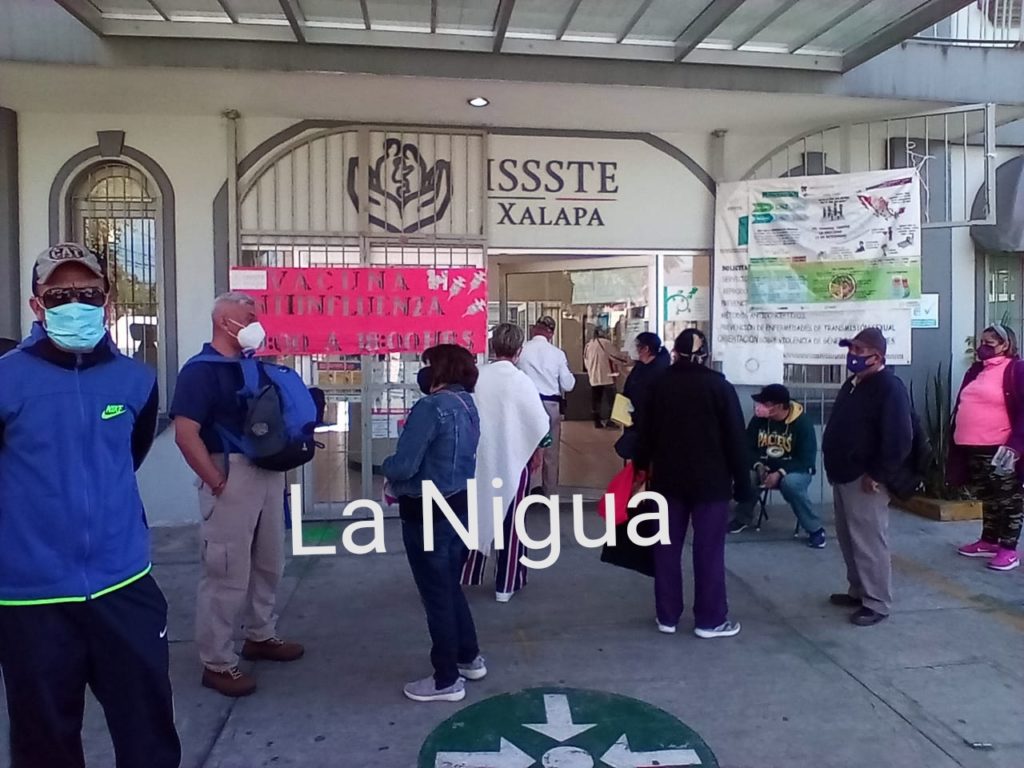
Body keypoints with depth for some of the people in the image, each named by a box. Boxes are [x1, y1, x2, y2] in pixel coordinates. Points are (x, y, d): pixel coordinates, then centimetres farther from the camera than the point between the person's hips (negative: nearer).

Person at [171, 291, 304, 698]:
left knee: (269, 562, 18)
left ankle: (261, 636, 35)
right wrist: (218, 483, -19)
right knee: (226, 573, -2)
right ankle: (217, 663, 11)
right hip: (232, 475, -8)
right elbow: (185, 434, -19)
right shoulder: (201, 370, -11)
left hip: (269, 472, 8)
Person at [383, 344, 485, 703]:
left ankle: (447, 680, 17)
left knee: (436, 594, 5)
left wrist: (385, 466, -1)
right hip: (459, 506, 9)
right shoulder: (468, 405, 6)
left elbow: (403, 466, -24)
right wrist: (401, 485, 10)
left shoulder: (431, 407, -21)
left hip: (428, 513, -8)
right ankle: (470, 658, 36)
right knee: (451, 587, 23)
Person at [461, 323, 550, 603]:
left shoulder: (476, 377, -8)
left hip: (480, 458, 3)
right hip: (513, 459, -3)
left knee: (478, 515, 18)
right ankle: (506, 584, 18)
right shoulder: (521, 380, -16)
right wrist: (538, 451, 5)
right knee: (510, 522, 10)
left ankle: (466, 574, 29)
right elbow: (539, 422, -12)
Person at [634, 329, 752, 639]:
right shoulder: (719, 386, -6)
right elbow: (735, 438, -7)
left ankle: (667, 616, 16)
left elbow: (647, 431, 9)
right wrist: (742, 482, -1)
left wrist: (642, 464, 24)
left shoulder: (660, 385, 3)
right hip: (710, 480, -3)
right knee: (708, 550, 3)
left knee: (667, 547, 10)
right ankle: (710, 620, 9)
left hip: (667, 477, 3)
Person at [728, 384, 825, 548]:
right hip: (765, 468, 4)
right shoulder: (758, 419, -5)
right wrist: (758, 466, -22)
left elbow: (807, 460, -18)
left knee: (791, 484, -38)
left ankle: (815, 530, -17)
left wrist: (780, 473, -28)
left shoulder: (802, 422, -16)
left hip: (794, 471, -4)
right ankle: (743, 518, 2)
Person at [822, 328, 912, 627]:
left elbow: (899, 439, -21)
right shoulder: (853, 383, 14)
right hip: (844, 476, 10)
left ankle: (877, 603, 7)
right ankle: (858, 591, 30)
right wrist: (834, 466, 18)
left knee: (869, 542, -3)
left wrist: (877, 475, -20)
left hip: (865, 480, -10)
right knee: (848, 539, 17)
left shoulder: (890, 388, -15)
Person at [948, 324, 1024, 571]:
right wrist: (955, 440, 17)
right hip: (973, 449, 8)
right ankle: (988, 542, 28)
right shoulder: (976, 370, 15)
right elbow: (962, 407, 20)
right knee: (987, 497, 18)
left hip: (999, 449, -8)